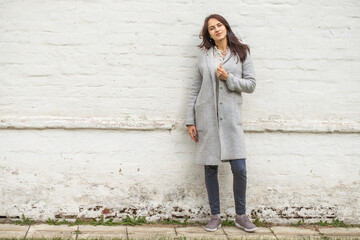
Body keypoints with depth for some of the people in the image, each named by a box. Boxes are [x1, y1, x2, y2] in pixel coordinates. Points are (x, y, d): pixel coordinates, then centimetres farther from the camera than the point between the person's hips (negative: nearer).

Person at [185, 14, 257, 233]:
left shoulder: (242, 53, 7)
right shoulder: (204, 56, 10)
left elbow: (251, 84, 4)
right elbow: (195, 90, 9)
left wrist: (228, 78, -12)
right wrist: (190, 121, 4)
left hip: (231, 117, -1)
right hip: (207, 117, 1)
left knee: (239, 168, -7)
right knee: (210, 168, 4)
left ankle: (241, 215, 12)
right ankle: (215, 216, 16)